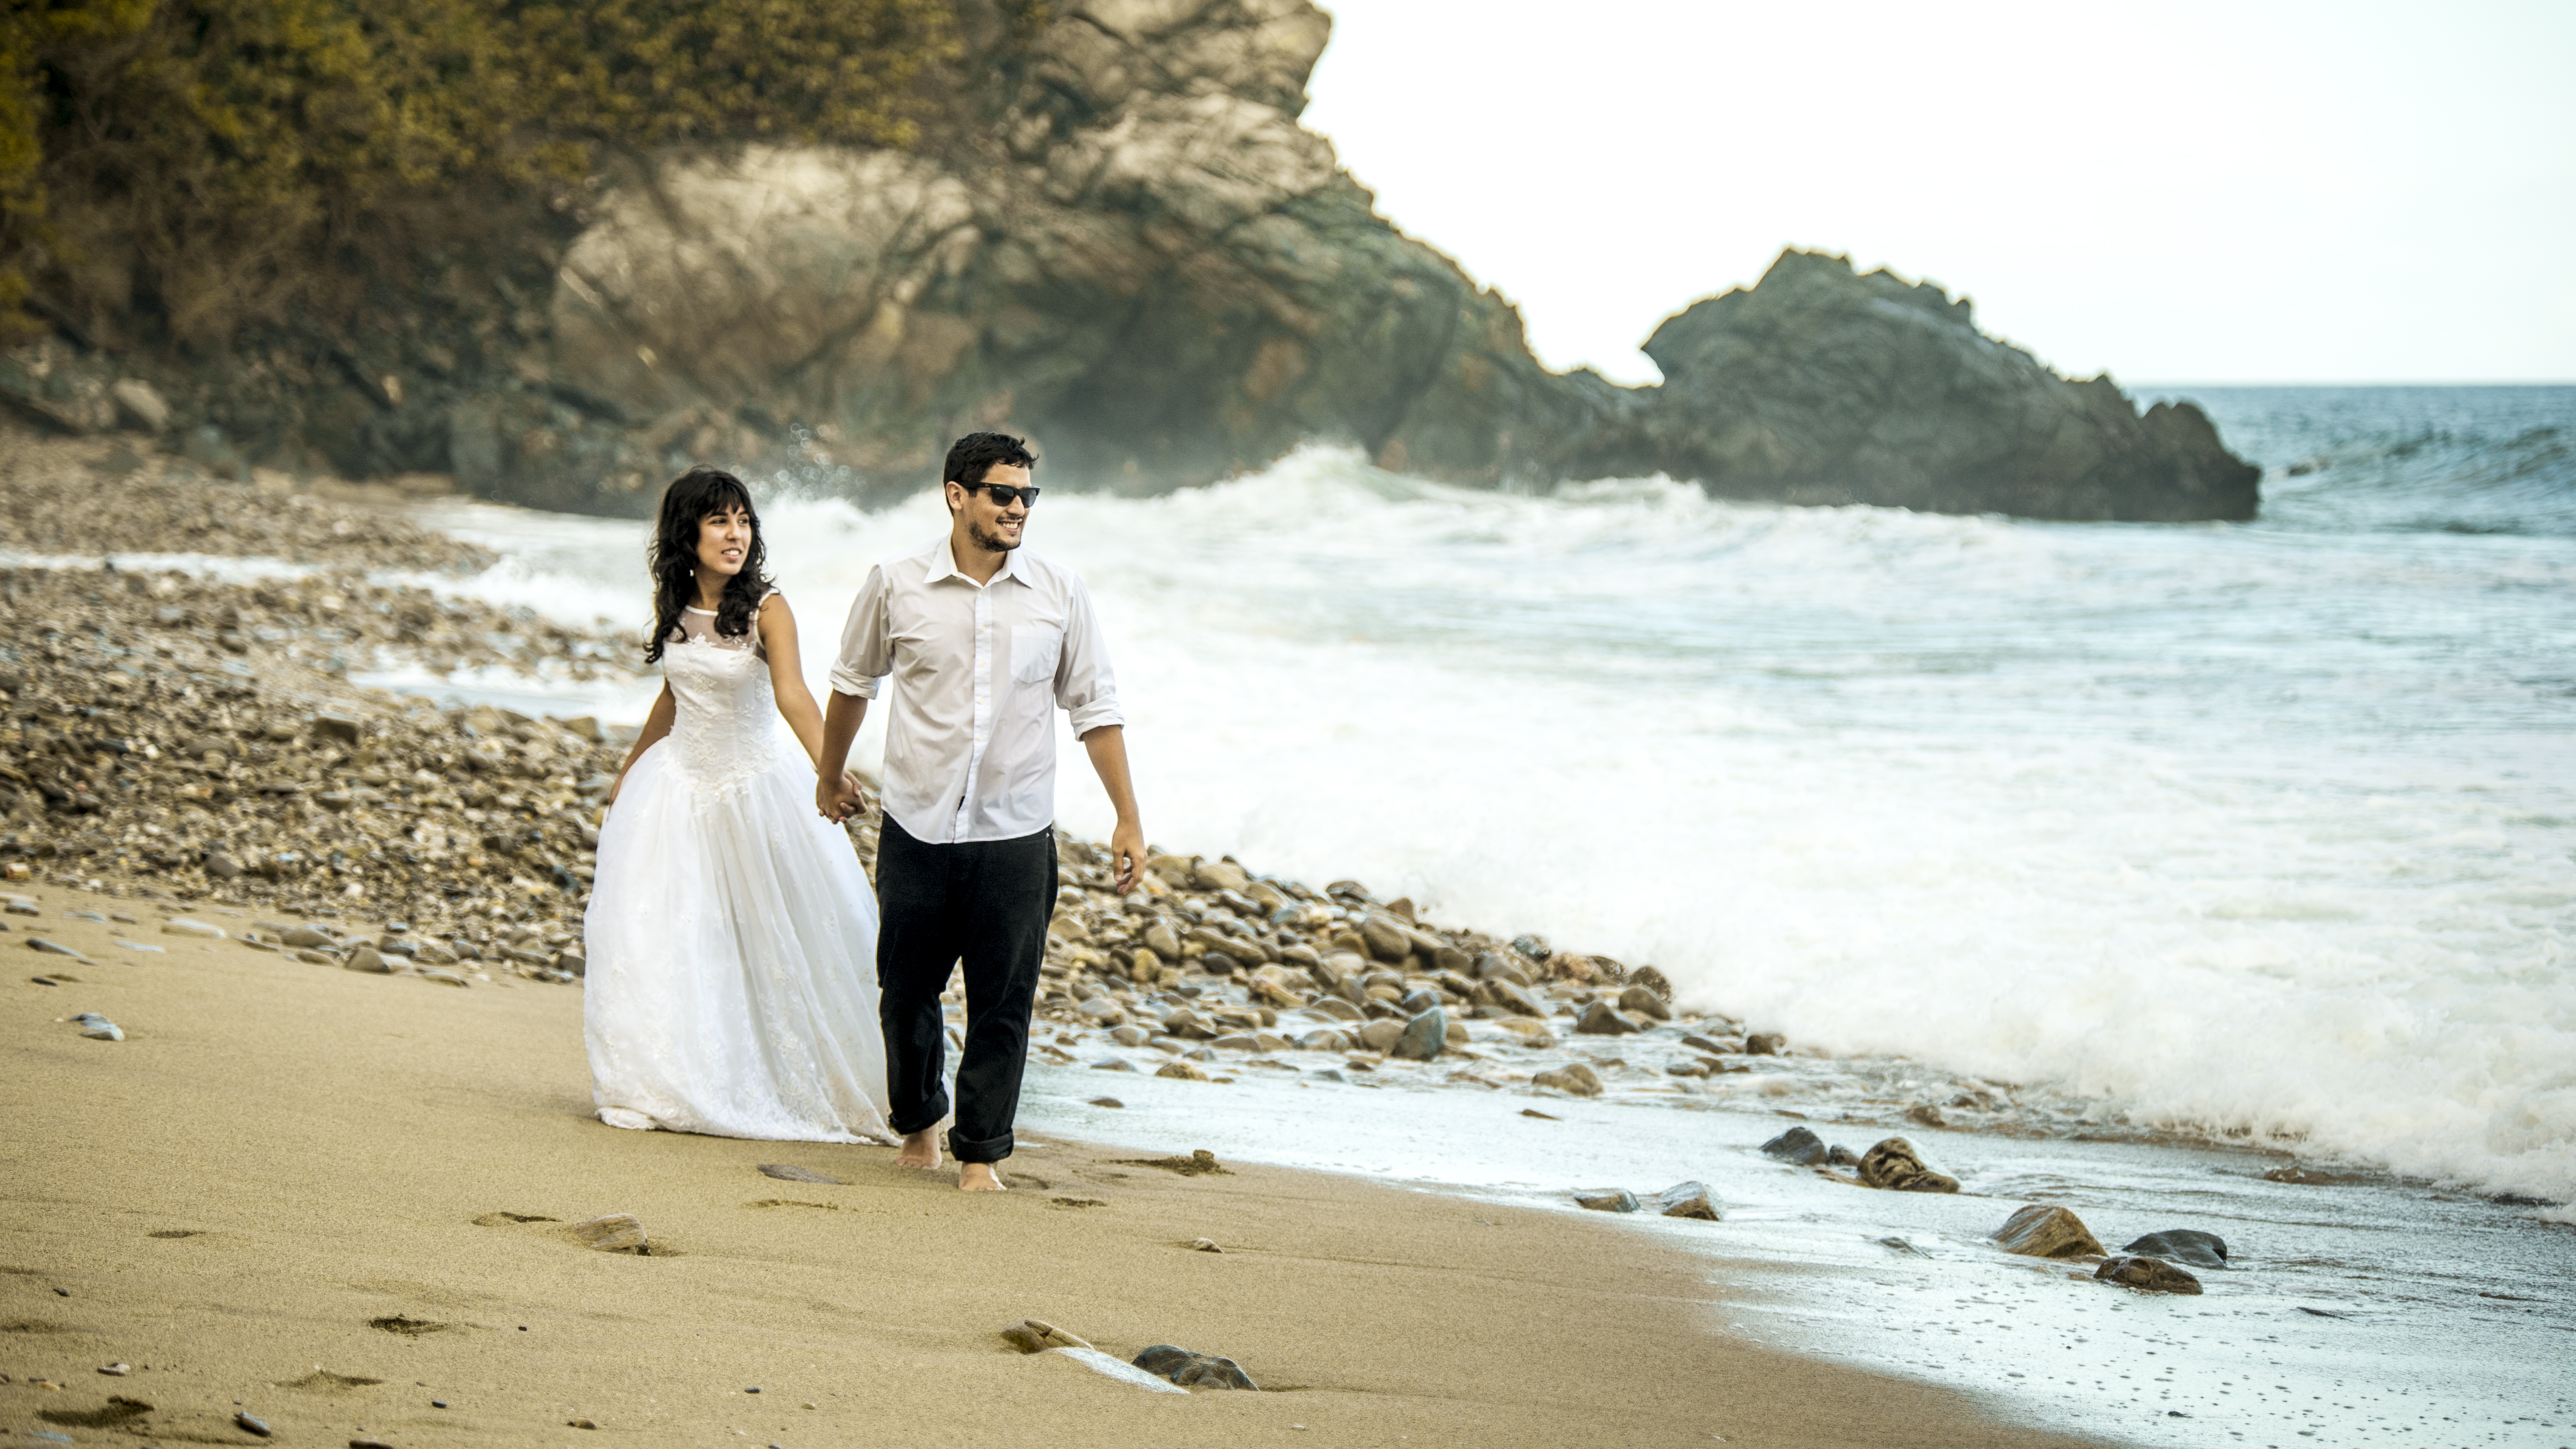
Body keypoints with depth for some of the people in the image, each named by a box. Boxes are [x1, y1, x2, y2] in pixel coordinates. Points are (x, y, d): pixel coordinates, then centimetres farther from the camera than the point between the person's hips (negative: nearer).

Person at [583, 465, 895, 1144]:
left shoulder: (767, 608, -15)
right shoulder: (672, 604, 0)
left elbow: (791, 692, -31)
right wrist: (630, 769, 26)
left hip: (756, 787, -4)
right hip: (679, 784, 4)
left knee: (781, 939, 2)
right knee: (655, 933, -1)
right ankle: (660, 1086, 10)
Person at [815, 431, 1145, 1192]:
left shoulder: (1060, 593, -2)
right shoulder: (897, 584, -3)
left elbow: (1095, 708, 5)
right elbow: (853, 681, 14)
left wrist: (1127, 819, 4)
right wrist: (830, 775, 25)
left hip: (1015, 834, 0)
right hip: (917, 828, 0)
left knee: (1003, 1001, -1)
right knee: (907, 990, 10)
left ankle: (981, 1151, 13)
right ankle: (917, 1121, 34)